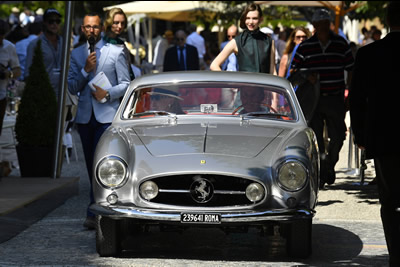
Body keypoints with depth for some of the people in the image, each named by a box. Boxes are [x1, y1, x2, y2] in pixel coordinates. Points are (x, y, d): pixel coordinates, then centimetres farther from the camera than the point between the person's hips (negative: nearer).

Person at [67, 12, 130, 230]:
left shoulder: (116, 53, 2)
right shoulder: (76, 54, 12)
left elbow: (126, 84, 3)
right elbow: (72, 88, 6)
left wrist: (108, 93, -15)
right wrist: (86, 70, -9)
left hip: (107, 115, -5)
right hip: (85, 115, 5)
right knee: (92, 166, 8)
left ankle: (94, 214, -17)